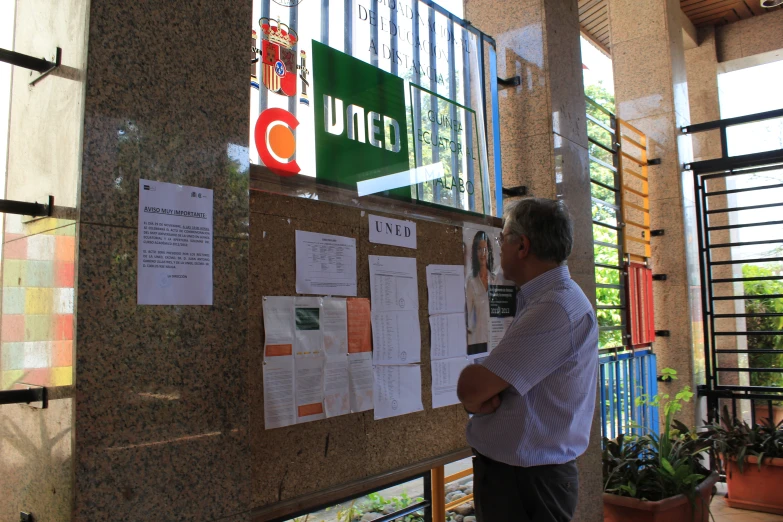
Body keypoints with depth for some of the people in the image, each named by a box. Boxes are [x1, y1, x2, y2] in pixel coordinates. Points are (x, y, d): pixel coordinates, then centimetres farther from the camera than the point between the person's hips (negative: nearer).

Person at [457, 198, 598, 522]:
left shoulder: (556, 309, -25)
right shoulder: (539, 300, 9)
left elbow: (470, 388, -26)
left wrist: (473, 388, -5)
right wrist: (483, 394, -12)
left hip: (526, 482, -9)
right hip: (506, 470, 9)